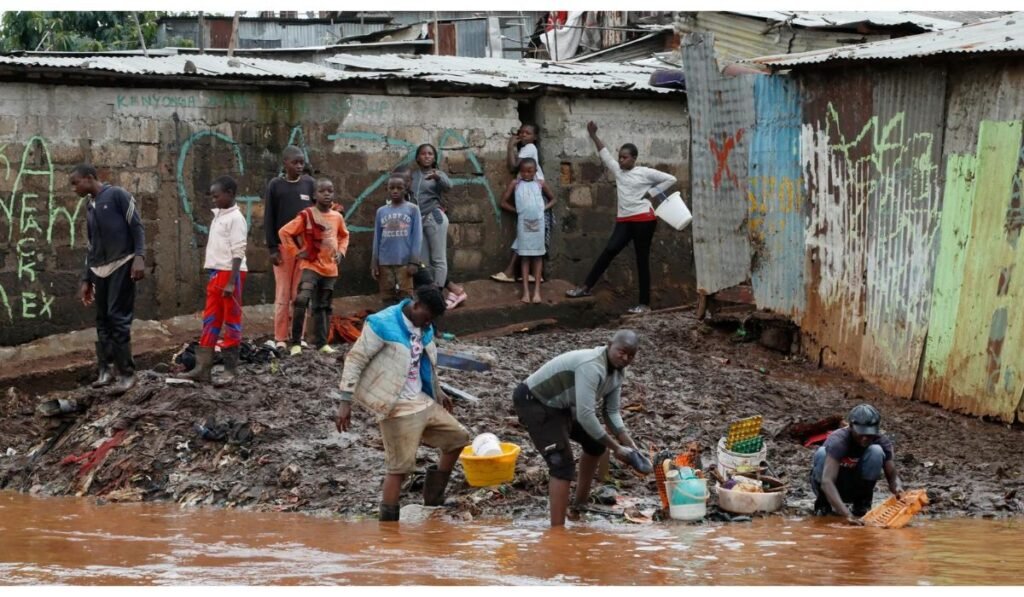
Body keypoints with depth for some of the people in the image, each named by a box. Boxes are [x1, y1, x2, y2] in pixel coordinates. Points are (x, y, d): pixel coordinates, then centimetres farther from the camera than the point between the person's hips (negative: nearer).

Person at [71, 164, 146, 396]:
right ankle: (106, 370, 10)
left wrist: (139, 257, -21)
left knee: (118, 318, -11)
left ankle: (127, 374, -8)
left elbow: (137, 227, -8)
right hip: (99, 270, 7)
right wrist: (86, 279, 20)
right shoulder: (90, 208, 19)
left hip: (121, 265, -7)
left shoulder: (117, 195, -3)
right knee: (103, 320, 6)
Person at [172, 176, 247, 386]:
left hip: (230, 273, -9)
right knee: (210, 320, 6)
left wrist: (232, 282, -21)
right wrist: (212, 274, 16)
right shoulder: (218, 216, 15)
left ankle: (230, 370, 1)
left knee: (231, 321, -3)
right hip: (216, 273, 9)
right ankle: (203, 368, 6)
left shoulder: (235, 218, -11)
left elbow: (238, 252, -16)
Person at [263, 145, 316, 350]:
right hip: (283, 245, -2)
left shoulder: (309, 183, 7)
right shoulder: (275, 185, 0)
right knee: (283, 293, 0)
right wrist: (272, 247, -6)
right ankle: (280, 338, 3)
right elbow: (269, 218, 0)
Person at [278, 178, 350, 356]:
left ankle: (321, 343, 21)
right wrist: (297, 252, -10)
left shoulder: (337, 217, 5)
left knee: (323, 306, 12)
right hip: (311, 266, -5)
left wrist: (341, 251, 7)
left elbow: (344, 236, 24)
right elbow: (284, 232, -8)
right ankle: (296, 343, -17)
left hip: (330, 268, 5)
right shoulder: (307, 215, -11)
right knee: (302, 300, -23)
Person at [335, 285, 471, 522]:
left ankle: (433, 500, 20)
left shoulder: (424, 328, 8)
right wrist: (346, 401, -18)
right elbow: (355, 360, -15)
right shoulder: (383, 325, -16)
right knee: (400, 466, -7)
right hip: (397, 408, -8)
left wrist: (438, 392, 30)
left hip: (424, 402, 8)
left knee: (458, 436, 11)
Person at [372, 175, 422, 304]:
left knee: (405, 297, -4)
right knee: (387, 297, 7)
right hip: (385, 262, 3)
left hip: (404, 261, -3)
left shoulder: (412, 209, 1)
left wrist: (414, 261, -8)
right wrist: (374, 263, 8)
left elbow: (417, 237, -2)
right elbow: (377, 239, 11)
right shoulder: (381, 211, 9)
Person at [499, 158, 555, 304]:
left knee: (538, 255, 3)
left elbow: (552, 199, 17)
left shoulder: (540, 184, 5)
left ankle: (537, 290, 5)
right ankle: (526, 291, -1)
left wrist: (544, 208, 1)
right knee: (525, 256, 1)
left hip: (538, 222, 1)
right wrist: (517, 210, -3)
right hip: (523, 222, -1)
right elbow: (503, 202, 2)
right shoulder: (515, 183, 2)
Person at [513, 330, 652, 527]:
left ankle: (580, 504, 36)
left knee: (595, 442, 21)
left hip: (559, 403, 10)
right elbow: (585, 415, -36)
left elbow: (611, 412, 7)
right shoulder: (591, 366, -32)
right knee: (563, 463, -20)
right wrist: (615, 447, -27)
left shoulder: (618, 371, -1)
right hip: (532, 401, -10)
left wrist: (630, 445, -6)